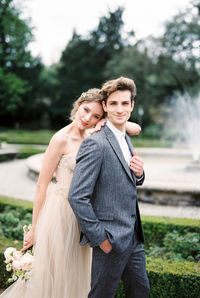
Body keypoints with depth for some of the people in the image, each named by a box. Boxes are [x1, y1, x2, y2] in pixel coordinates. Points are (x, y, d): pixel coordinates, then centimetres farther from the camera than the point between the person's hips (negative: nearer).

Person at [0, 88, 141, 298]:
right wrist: (34, 229, -11)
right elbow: (41, 186, -13)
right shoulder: (61, 139, -15)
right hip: (60, 212, -6)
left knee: (75, 277, 20)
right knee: (54, 276, 9)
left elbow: (135, 129, 5)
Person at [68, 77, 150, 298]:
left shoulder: (126, 140, 10)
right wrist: (100, 238, -18)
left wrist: (138, 174, -3)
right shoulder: (95, 144, -19)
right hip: (111, 239, -8)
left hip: (133, 237, 8)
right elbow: (77, 197, -22)